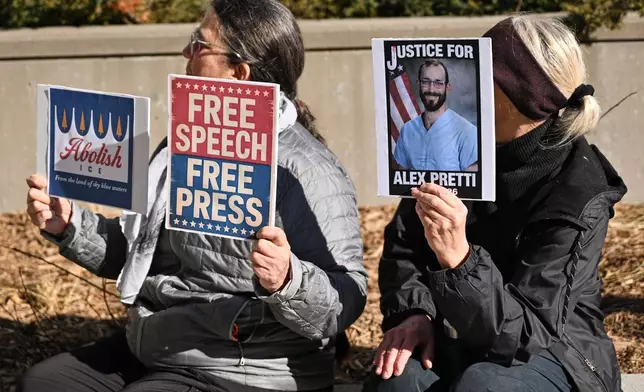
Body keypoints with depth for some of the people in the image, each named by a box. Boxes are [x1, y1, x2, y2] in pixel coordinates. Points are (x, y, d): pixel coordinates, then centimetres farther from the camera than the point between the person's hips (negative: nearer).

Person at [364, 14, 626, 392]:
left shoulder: (578, 193, -20)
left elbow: (523, 331, -26)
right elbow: (402, 246, 7)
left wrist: (458, 258, -42)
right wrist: (414, 314, -13)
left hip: (549, 348, -4)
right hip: (457, 337, 4)